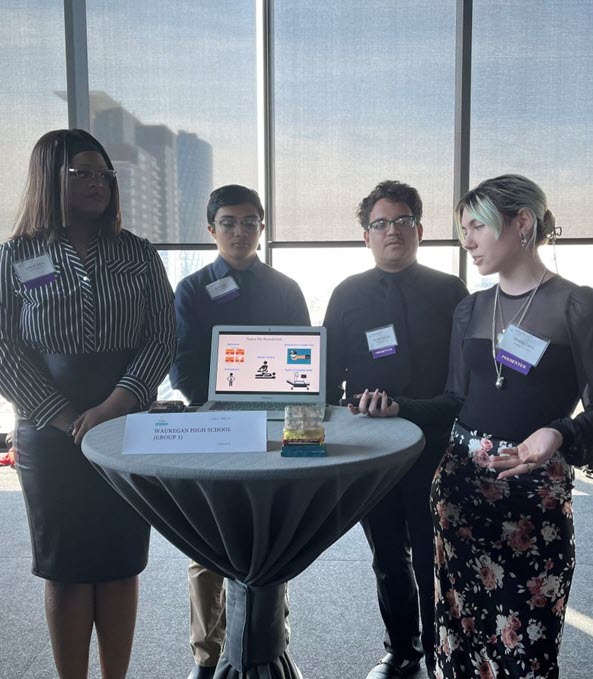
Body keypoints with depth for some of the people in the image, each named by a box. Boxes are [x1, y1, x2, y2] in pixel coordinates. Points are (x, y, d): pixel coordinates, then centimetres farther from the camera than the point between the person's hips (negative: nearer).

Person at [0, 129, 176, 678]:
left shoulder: (138, 255, 6)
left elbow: (162, 340, -1)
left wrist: (110, 409, -14)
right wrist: (67, 419, -12)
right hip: (49, 436, -1)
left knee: (121, 566, 8)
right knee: (65, 569, 7)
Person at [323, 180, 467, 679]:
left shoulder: (450, 292, 1)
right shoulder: (348, 295, 5)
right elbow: (330, 373, 6)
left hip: (435, 446, -2)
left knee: (432, 555, 6)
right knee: (388, 556, 15)